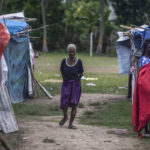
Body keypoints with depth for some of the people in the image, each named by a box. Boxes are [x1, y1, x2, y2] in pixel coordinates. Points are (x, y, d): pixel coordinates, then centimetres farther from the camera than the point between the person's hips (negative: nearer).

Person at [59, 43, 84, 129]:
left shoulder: (78, 62, -5)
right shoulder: (64, 61, -1)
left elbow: (81, 73, 5)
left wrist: (77, 79, -2)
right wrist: (65, 79, 6)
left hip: (75, 84, -1)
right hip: (66, 84, 1)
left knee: (74, 104, 0)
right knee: (64, 103, -4)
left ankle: (71, 124, 9)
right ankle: (65, 117, 28)